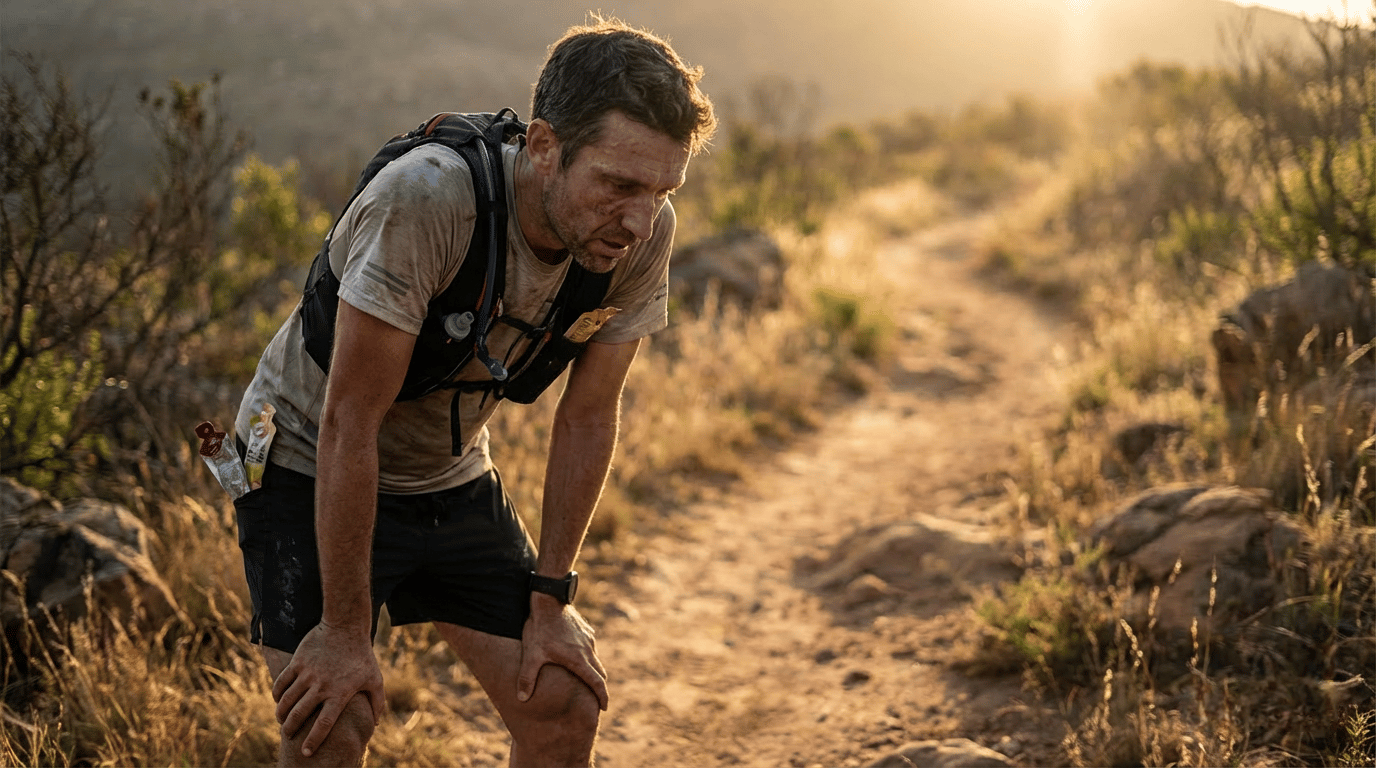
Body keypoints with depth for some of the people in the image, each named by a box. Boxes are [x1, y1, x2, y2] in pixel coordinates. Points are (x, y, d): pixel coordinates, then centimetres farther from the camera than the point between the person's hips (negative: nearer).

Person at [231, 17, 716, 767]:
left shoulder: (642, 233, -18)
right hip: (310, 471, -5)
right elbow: (351, 420, -29)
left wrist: (548, 600, -3)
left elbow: (587, 418, -7)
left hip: (453, 477, 5)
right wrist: (345, 630, -23)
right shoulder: (427, 199, -34)